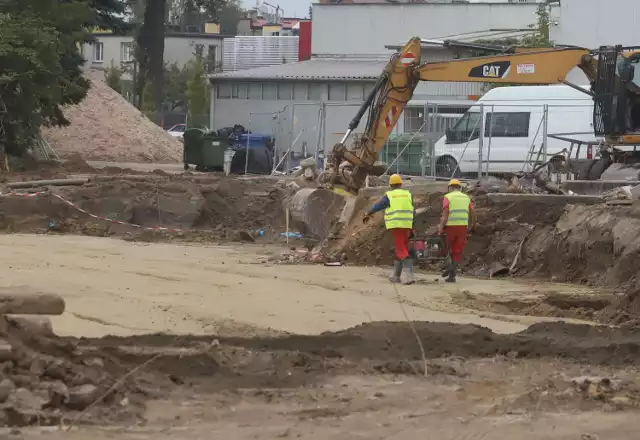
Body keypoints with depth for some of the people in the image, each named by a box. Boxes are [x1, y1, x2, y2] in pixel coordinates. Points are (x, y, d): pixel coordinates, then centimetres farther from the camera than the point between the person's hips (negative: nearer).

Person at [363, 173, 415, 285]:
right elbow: (413, 212, 9)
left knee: (401, 251, -8)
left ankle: (410, 275, -23)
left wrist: (367, 215, 21)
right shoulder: (408, 194, 10)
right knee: (400, 249, 15)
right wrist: (412, 227, 14)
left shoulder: (389, 195, -1)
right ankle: (396, 275, 21)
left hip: (396, 226, -4)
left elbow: (377, 206, 6)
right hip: (407, 225, 4)